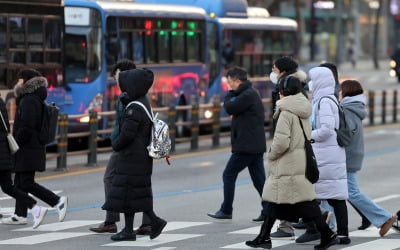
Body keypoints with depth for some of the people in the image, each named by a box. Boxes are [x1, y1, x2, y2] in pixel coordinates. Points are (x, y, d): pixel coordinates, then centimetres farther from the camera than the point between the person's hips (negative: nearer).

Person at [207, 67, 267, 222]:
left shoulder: (247, 95, -16)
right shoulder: (251, 93, 17)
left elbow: (230, 108, -14)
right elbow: (233, 109, 22)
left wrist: (229, 94, 1)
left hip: (246, 145, -10)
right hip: (256, 145, 10)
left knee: (229, 175, 0)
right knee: (259, 179, 7)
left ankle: (226, 211, 4)